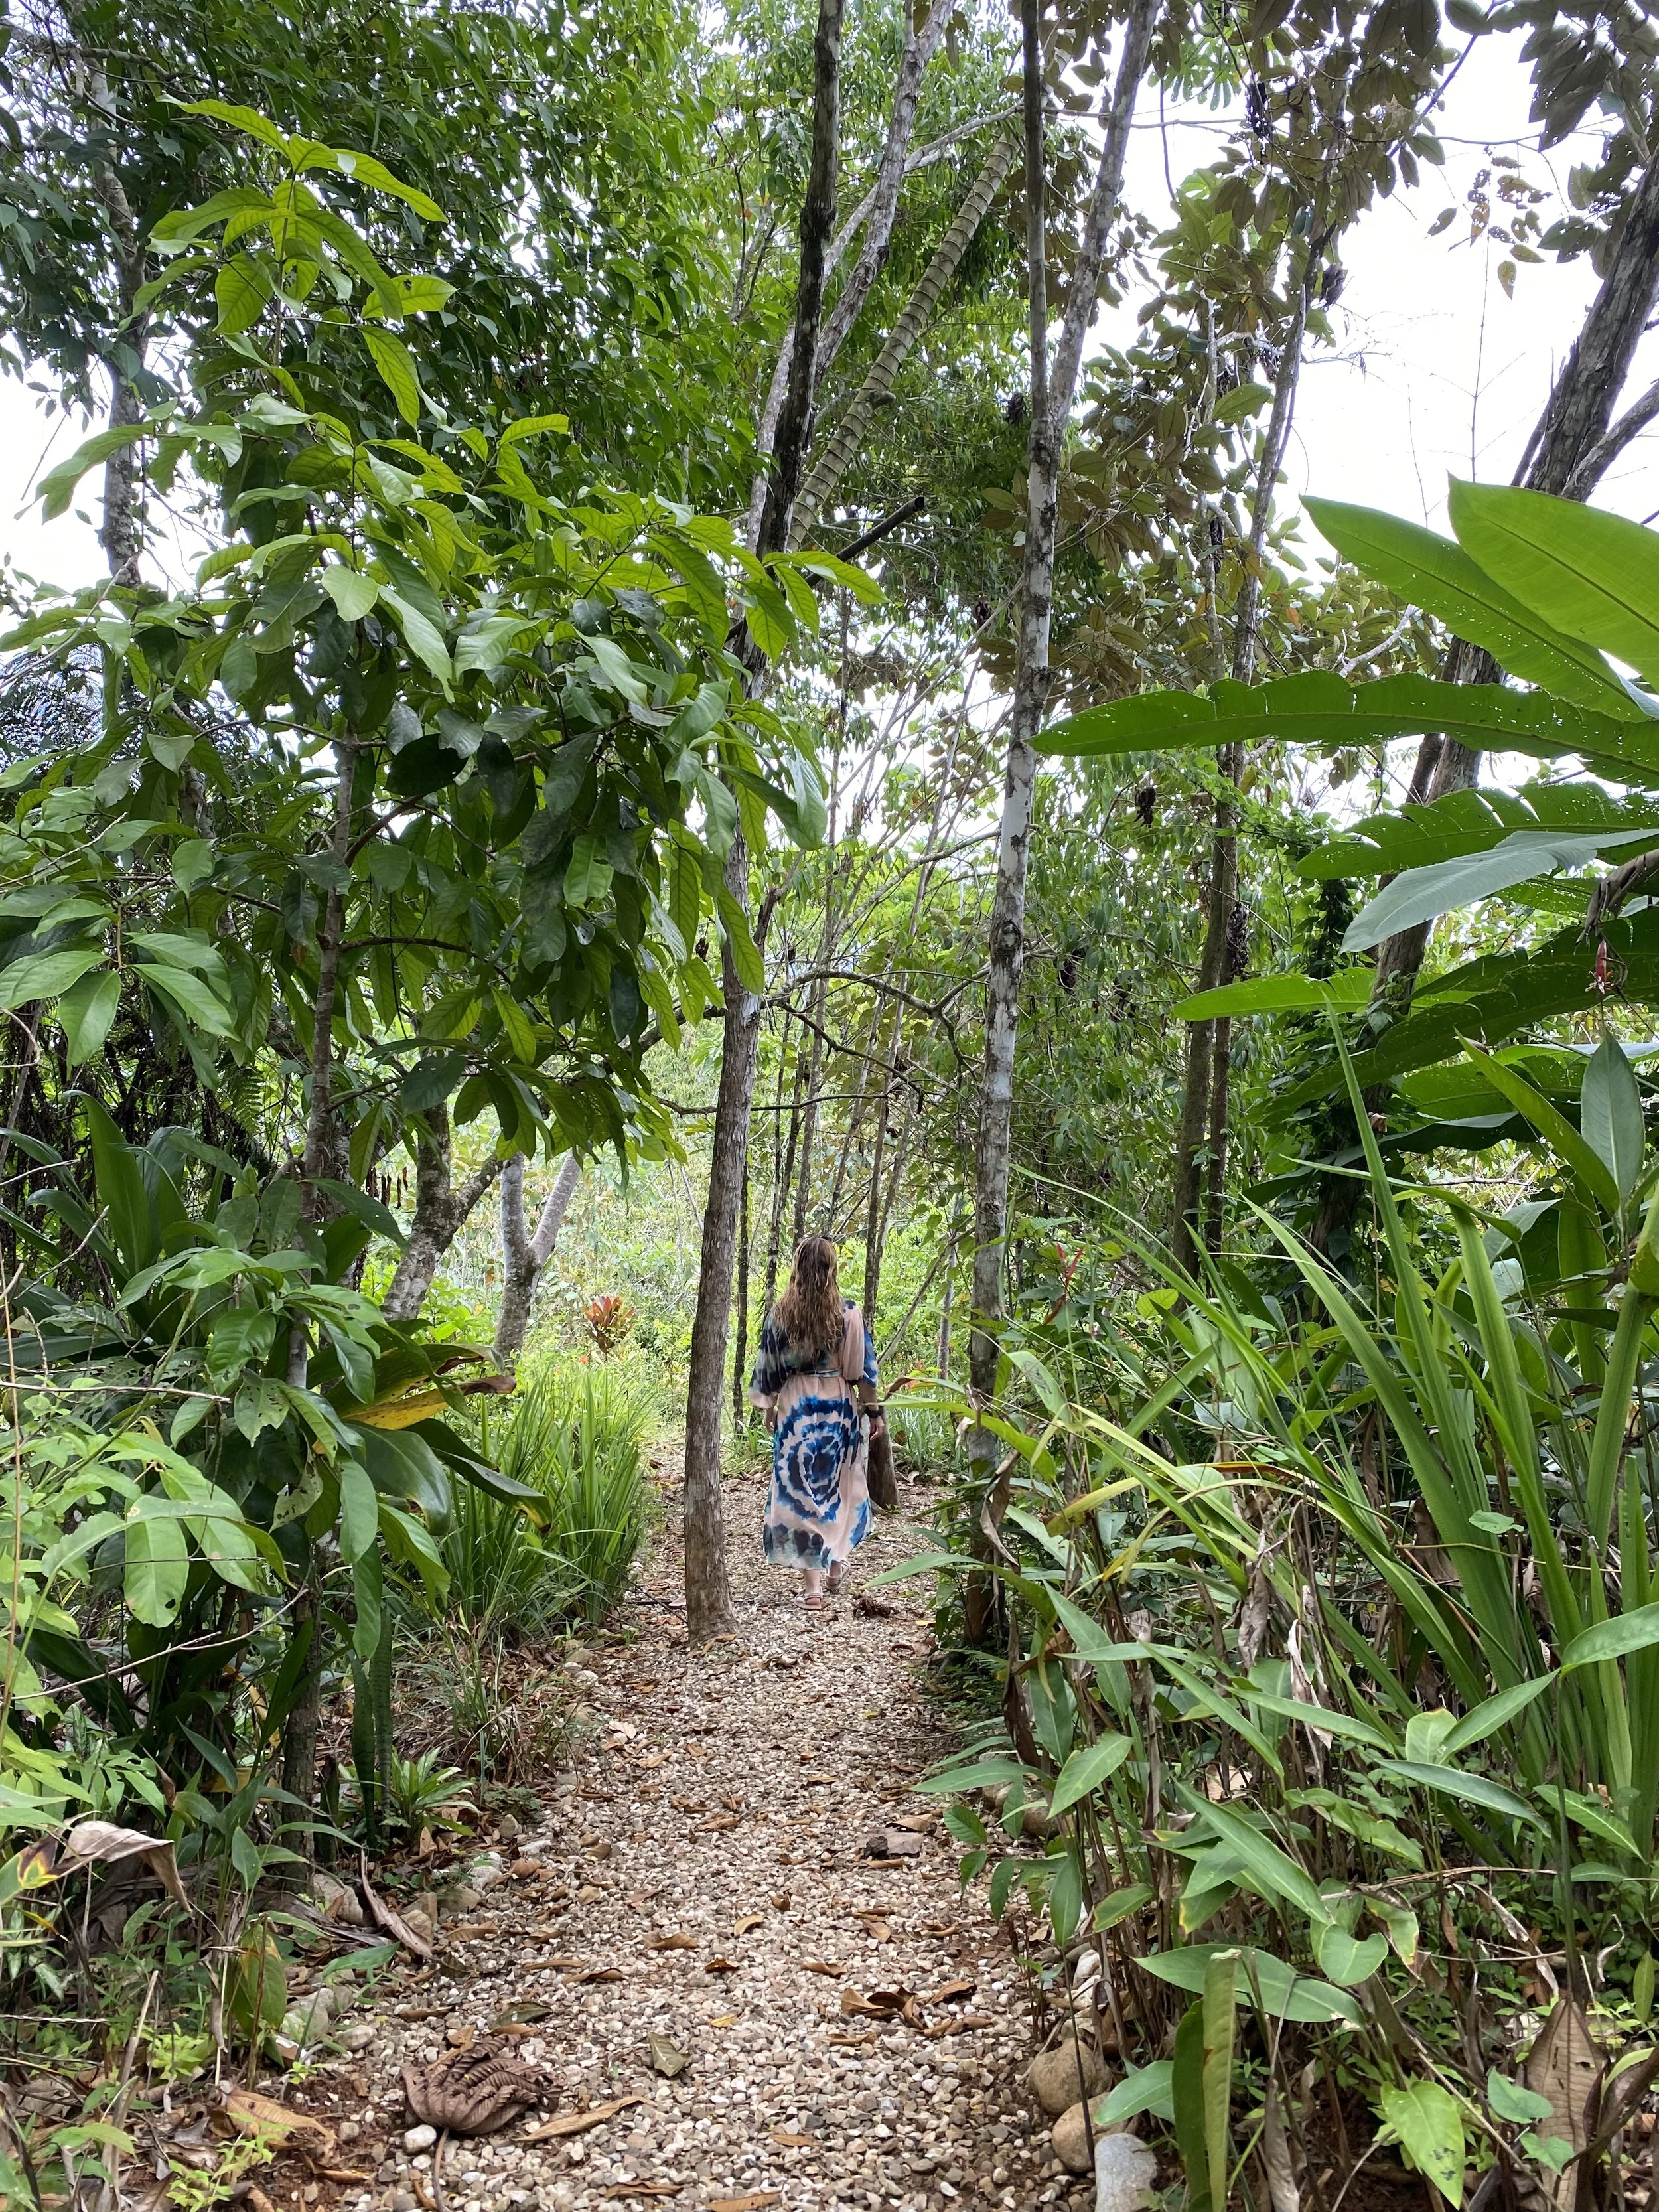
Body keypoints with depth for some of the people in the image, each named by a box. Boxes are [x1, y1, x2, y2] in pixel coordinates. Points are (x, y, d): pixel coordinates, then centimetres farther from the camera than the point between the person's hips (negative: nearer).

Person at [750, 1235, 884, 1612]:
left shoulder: (781, 1313, -4)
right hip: (840, 1407, 1)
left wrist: (770, 1407, 14)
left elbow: (769, 1366, 2)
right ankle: (836, 1567, 29)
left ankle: (813, 1585, 1)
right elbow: (862, 1367, -4)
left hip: (797, 1409, 0)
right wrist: (871, 1409, 5)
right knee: (841, 1488, 18)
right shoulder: (849, 1312, -7)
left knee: (800, 1490, 3)